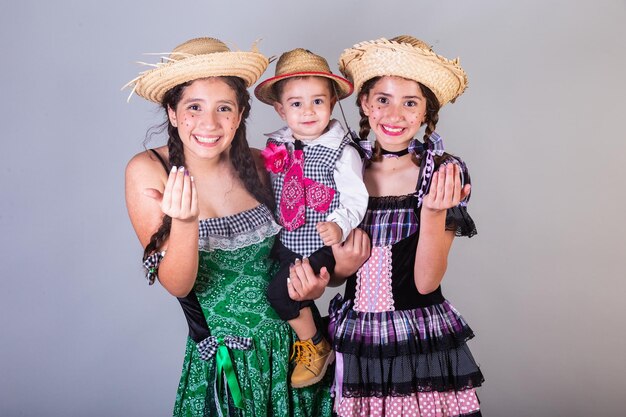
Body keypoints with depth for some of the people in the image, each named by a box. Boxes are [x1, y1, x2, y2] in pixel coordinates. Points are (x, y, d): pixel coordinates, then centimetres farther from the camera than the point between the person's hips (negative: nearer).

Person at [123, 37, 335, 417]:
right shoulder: (148, 171, -14)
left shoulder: (259, 165, -8)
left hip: (293, 342, 3)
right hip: (222, 359, -2)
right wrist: (185, 222, -32)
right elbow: (178, 285, -16)